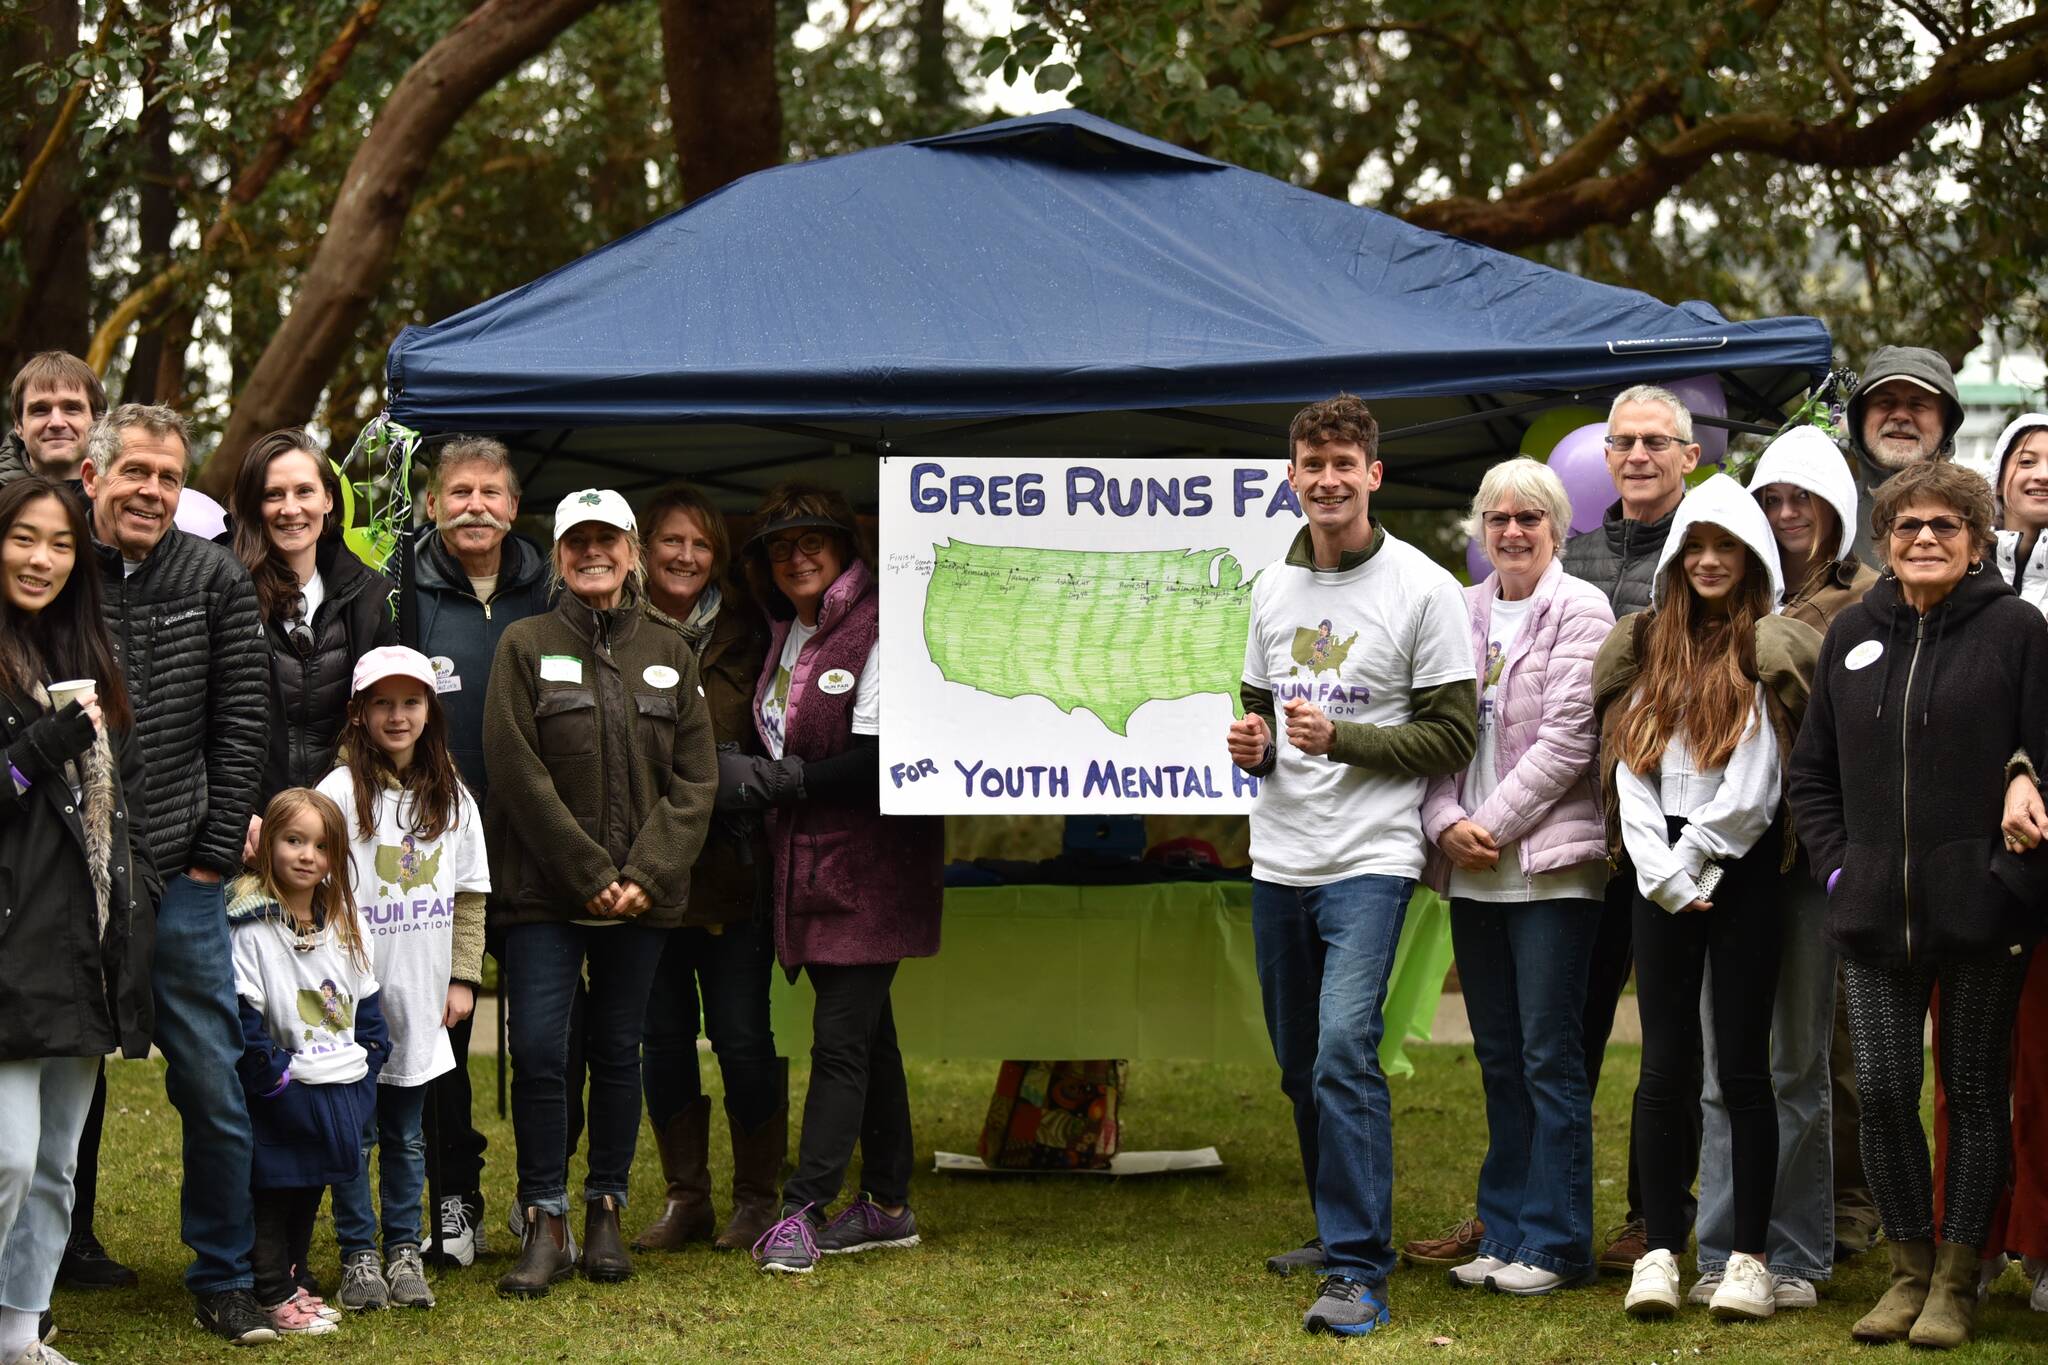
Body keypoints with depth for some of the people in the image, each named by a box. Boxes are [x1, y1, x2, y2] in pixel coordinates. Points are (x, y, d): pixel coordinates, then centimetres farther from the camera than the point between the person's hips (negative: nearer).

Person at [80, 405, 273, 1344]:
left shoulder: (216, 583, 2)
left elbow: (241, 729, 3)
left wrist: (213, 857, -1)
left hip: (178, 881, 1)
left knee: (214, 1088, 3)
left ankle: (223, 1280, 16)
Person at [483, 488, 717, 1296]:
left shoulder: (669, 651, 10)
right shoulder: (526, 647, 1)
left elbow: (696, 777, 5)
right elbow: (519, 774, -6)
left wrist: (647, 874, -8)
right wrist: (590, 877, -11)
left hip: (642, 895, 2)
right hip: (544, 893, -2)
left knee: (618, 1050, 8)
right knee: (538, 1052, -8)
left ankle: (605, 1213, 19)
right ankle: (546, 1224, 1)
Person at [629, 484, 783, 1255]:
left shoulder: (745, 636, 5)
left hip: (732, 865, -1)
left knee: (741, 1033, -1)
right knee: (662, 1034, 6)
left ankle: (756, 1197, 12)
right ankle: (685, 1198, 17)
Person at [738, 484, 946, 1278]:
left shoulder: (882, 631, -13)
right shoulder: (787, 637, 14)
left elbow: (878, 764, -18)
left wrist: (758, 780, -14)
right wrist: (753, 781, 2)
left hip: (873, 868, -8)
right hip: (810, 866, 8)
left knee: (840, 1039, -9)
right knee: (866, 1034, 14)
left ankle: (802, 1215, -9)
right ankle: (888, 1205, 21)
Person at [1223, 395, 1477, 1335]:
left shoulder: (1423, 589, -6)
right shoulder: (1272, 589, 12)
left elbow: (1453, 736, -7)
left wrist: (1339, 738, -18)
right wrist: (1252, 746, 0)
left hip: (1369, 860, -6)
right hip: (1279, 859, 7)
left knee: (1345, 1052, -18)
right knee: (1301, 1064, 13)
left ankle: (1359, 1274, -15)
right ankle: (1343, 1231, 31)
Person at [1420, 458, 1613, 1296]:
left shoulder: (1579, 611, -5)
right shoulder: (1462, 612, 12)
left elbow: (1567, 740, -11)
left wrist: (1492, 825, -11)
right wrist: (1447, 823, -6)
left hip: (1549, 864, -6)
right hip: (1472, 872, 6)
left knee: (1549, 1057, -3)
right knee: (1499, 1059, 12)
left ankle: (1554, 1243, 4)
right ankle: (1505, 1232, 20)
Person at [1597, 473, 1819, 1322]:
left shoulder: (1769, 651, -1)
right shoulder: (1649, 647, 12)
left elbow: (1754, 788, -8)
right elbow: (1632, 770, 6)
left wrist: (1692, 862, -8)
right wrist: (1662, 876, -5)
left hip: (1742, 872, -3)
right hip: (1664, 874, 3)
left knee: (1742, 1065, -1)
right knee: (1666, 1065, 2)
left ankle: (1749, 1260, 3)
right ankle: (1659, 1252, 6)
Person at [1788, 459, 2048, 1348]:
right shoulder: (1852, 637, 10)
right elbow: (1812, 770, 17)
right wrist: (1835, 867, 6)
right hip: (1875, 911, 4)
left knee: (1974, 1092, 5)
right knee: (1882, 1092, 3)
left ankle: (1957, 1282, 14)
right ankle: (1910, 1267, 18)